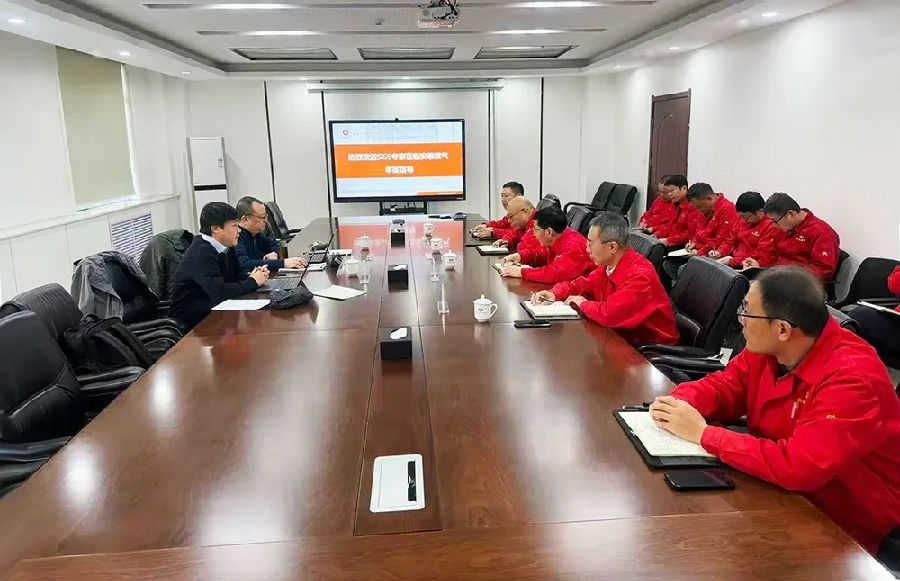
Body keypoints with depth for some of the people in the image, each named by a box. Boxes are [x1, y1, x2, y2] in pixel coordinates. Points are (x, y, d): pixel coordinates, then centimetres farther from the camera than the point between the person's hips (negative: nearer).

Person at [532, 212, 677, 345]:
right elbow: (582, 284, 17)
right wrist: (554, 294, -2)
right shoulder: (608, 266, 1)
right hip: (623, 336, 7)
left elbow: (609, 314, -36)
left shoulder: (640, 275, -26)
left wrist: (583, 304, -16)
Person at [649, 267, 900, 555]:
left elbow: (798, 468, -36)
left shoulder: (852, 379, -29)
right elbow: (725, 384, 6)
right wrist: (678, 404, -16)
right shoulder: (768, 348, -7)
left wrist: (703, 433, -30)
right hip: (782, 493, 7)